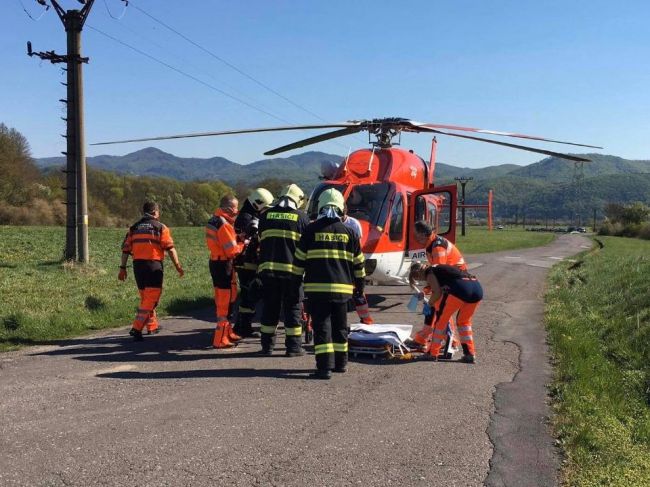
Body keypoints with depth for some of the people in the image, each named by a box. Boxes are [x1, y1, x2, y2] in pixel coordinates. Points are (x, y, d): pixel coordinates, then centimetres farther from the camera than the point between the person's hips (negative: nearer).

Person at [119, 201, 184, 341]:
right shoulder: (160, 227, 0)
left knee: (145, 297, 20)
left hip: (138, 265, 6)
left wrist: (122, 268, 11)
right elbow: (170, 248, -7)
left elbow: (126, 249, 8)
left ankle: (152, 326, 32)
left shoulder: (134, 228, 13)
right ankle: (136, 328, -14)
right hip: (154, 265, -6)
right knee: (150, 299, -3)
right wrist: (178, 266, -2)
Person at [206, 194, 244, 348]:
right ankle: (221, 339, -3)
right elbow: (232, 250, -20)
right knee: (226, 302, -5)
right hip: (224, 265, -10)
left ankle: (227, 333, 32)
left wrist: (237, 239, 3)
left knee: (222, 300, 19)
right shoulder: (224, 224, -20)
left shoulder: (213, 220, 11)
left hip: (216, 262, 10)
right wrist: (243, 244, -3)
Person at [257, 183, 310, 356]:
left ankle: (267, 345, 16)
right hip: (292, 269, -3)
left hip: (268, 268, 3)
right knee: (293, 308, 6)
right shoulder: (301, 216, 1)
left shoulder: (266, 215, 9)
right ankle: (293, 346, 8)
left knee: (269, 307, 11)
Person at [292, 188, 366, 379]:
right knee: (340, 326, 16)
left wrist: (297, 280, 13)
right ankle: (340, 362, 26)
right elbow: (358, 263, 11)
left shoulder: (311, 230, -2)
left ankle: (325, 366, -10)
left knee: (322, 326, -2)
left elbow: (300, 260, 1)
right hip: (342, 288, 3)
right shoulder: (348, 232, 5)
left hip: (317, 287, -3)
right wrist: (360, 283, 23)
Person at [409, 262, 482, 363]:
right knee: (464, 321, 26)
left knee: (441, 320, 9)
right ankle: (470, 354, 22)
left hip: (460, 288, -8)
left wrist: (430, 303, 15)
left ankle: (432, 353, 16)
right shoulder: (440, 268, 35)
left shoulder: (429, 273, 11)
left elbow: (438, 292, -2)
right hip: (477, 287, 8)